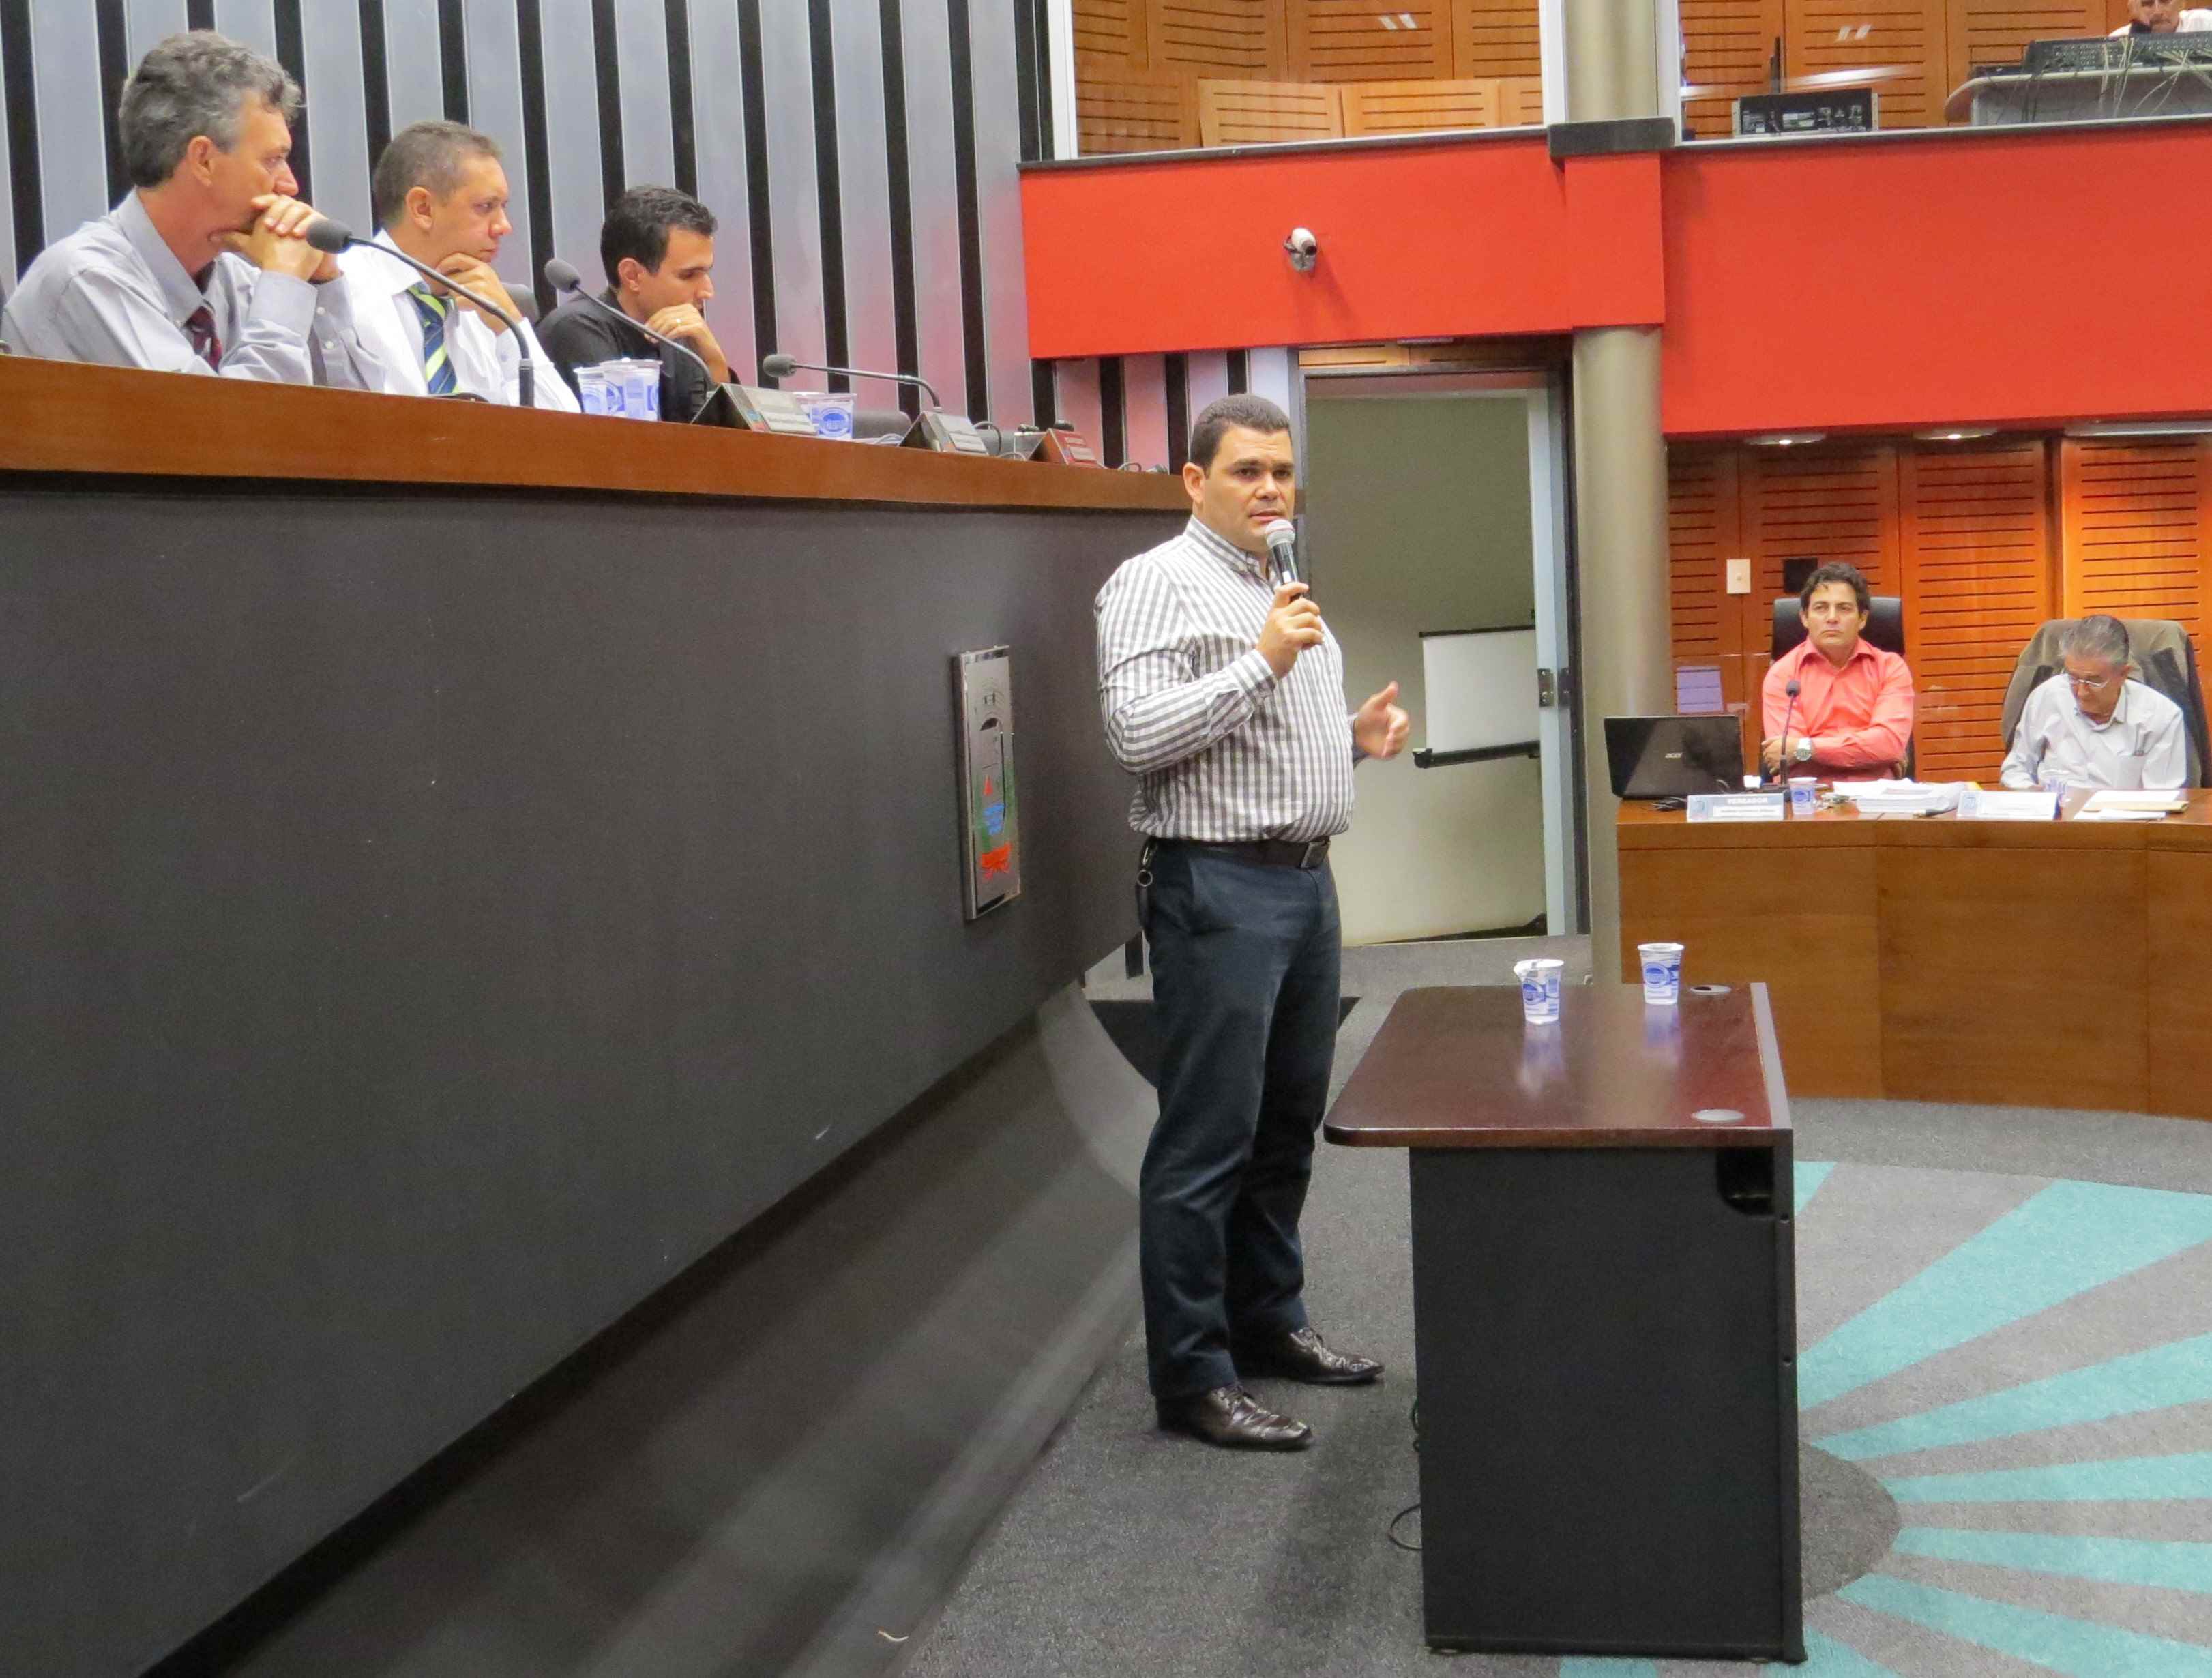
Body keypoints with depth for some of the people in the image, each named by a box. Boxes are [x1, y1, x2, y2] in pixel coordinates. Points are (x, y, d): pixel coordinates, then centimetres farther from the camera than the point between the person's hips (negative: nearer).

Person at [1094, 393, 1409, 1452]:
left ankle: (1267, 1323, 28)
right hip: (1219, 888, -9)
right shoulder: (1158, 584, -9)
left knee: (1287, 1126, 15)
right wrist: (1264, 661, -22)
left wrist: (1356, 738, 10)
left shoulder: (1279, 590, 20)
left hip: (1305, 880, 9)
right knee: (1207, 1142, -5)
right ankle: (1193, 1377, 1)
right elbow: (1137, 735, -20)